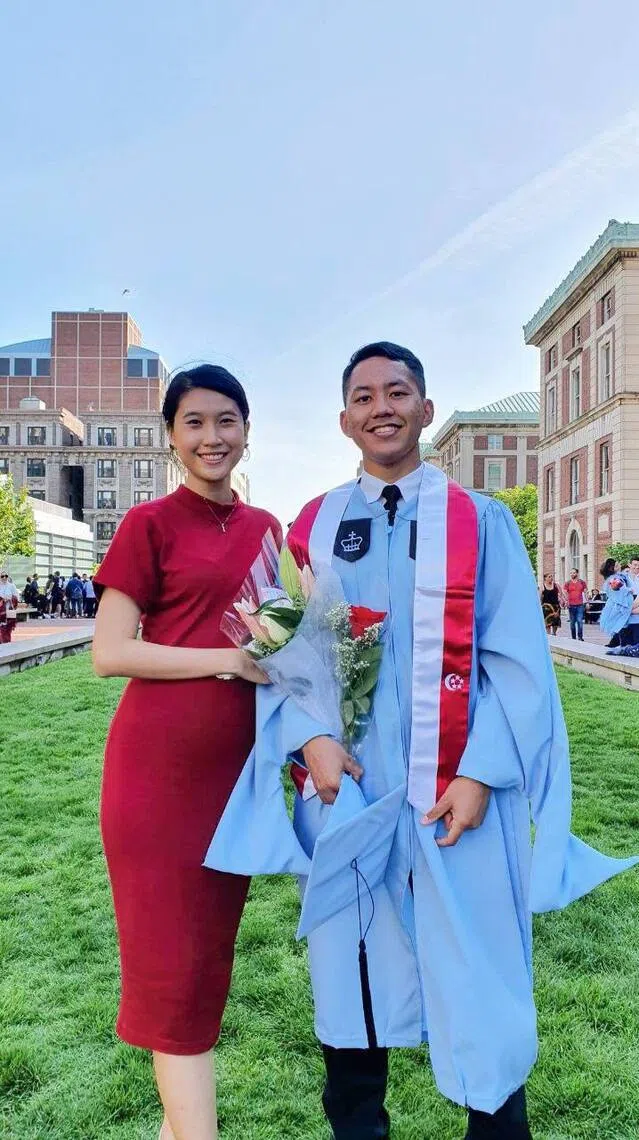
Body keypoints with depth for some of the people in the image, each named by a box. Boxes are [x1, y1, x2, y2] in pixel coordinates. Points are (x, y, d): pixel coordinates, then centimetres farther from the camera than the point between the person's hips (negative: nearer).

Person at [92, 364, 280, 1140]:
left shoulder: (264, 529, 11)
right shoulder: (149, 525, -5)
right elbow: (108, 654, -10)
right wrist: (228, 659, -17)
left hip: (237, 761, 6)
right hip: (159, 762, -5)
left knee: (213, 946, 15)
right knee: (170, 958, 4)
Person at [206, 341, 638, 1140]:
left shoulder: (481, 521, 0)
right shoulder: (313, 527, 6)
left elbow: (517, 661, -4)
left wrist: (481, 774, -13)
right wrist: (310, 737, -12)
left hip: (455, 793, -2)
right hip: (345, 789, 2)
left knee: (475, 976, 7)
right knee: (349, 967, 14)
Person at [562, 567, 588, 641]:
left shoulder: (582, 582, 8)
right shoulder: (567, 583, 6)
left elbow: (585, 592, 11)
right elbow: (565, 593, 2)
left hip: (580, 605, -1)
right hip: (571, 605, 1)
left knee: (580, 621, -8)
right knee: (572, 622, 6)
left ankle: (580, 637, -3)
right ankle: (573, 638, 12)